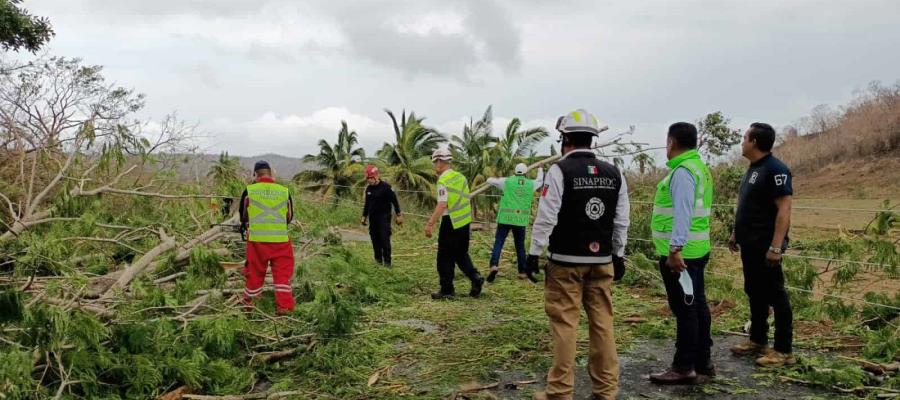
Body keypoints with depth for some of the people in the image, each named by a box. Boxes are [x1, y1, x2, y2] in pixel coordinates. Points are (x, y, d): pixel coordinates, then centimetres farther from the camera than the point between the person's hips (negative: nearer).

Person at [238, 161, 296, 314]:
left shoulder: (249, 190, -3)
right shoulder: (284, 191, 0)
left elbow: (243, 215, 13)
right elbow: (289, 216, 13)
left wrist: (245, 225, 35)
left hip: (257, 238, 0)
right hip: (280, 239, 0)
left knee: (255, 270, 15)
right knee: (283, 272, 8)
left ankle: (249, 300, 33)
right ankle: (284, 305, 4)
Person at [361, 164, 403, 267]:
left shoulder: (385, 187, -10)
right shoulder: (368, 189, 10)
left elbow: (395, 201, -8)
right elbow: (366, 204, 21)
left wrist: (398, 215, -10)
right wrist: (364, 216, 21)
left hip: (384, 217, -6)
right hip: (372, 218, 6)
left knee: (384, 239, -9)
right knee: (375, 240, 7)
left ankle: (387, 261, -4)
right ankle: (378, 260, 18)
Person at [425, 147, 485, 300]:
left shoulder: (443, 180, -15)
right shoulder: (460, 177, 8)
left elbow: (442, 205, -23)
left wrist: (430, 223, -22)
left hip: (450, 223, -7)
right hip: (464, 221, 8)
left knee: (445, 258, 4)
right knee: (461, 254, 20)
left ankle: (447, 290, 10)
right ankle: (475, 277, 4)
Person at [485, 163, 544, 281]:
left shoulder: (506, 181, 2)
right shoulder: (531, 184, 8)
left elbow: (489, 180, 11)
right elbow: (540, 181, 30)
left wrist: (497, 179, 32)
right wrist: (540, 169, 49)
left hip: (505, 218, -2)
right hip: (521, 220, 2)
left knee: (498, 243, -1)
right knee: (520, 246, 12)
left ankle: (494, 265, -20)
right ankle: (522, 272, 16)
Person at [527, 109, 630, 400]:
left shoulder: (560, 170, -9)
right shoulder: (614, 174, 7)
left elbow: (546, 217, -11)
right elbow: (621, 221, 9)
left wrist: (534, 253, -4)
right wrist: (618, 255, 18)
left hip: (566, 261, -5)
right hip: (602, 261, 5)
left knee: (565, 325, 0)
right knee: (602, 324, 10)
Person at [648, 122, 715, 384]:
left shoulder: (683, 171, -15)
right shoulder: (698, 166, 16)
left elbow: (682, 213, -25)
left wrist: (675, 248, -29)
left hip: (680, 253, -10)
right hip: (696, 250, 10)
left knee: (684, 309, -3)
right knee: (697, 306, 15)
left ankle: (684, 368, 4)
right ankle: (702, 361, 25)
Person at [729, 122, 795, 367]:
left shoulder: (775, 169, -16)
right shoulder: (753, 168, 14)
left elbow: (784, 209, -21)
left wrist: (776, 247, -25)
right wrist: (736, 234, 21)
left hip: (765, 246, -10)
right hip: (750, 245, 10)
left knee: (775, 296, -3)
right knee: (754, 293, 16)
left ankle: (784, 351, 5)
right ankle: (758, 341, 28)